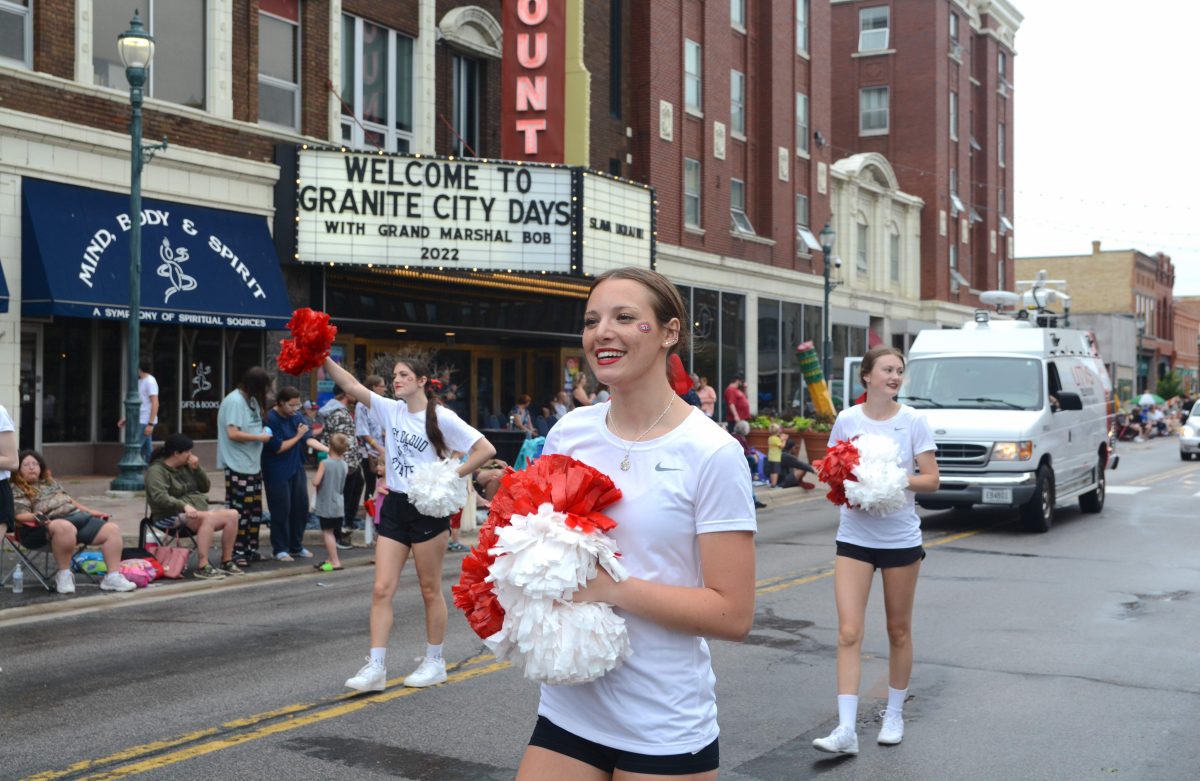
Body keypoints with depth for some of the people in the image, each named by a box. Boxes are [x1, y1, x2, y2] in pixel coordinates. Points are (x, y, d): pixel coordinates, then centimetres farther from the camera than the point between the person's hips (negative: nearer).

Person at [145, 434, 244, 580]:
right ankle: (202, 567, -38)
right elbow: (159, 497, -23)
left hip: (197, 511, 8)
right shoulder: (156, 470, -6)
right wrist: (184, 506, -36)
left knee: (232, 514, -13)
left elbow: (205, 487, 18)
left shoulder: (186, 466, 16)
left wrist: (197, 469, 1)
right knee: (208, 518, -35)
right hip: (171, 517, -8)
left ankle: (227, 562, -6)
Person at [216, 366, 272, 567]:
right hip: (238, 467, -9)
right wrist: (259, 437, -14)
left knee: (255, 510, 12)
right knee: (240, 510, -4)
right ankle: (237, 552, 3)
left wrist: (263, 431, 5)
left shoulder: (251, 400, 12)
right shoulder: (234, 401, -15)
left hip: (253, 465, 9)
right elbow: (233, 433, -21)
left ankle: (251, 549, 21)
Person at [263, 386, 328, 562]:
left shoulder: (297, 416, 4)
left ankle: (296, 546, 21)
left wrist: (328, 450, -13)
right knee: (281, 510, -4)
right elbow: (278, 447, -16)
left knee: (301, 506, 8)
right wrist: (298, 436, -9)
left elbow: (308, 439, 0)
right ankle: (280, 549, 7)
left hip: (296, 469, 7)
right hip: (277, 473, -7)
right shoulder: (271, 419, -15)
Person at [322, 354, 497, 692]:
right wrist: (324, 359, -11)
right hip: (395, 507, 5)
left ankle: (434, 662, 20)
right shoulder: (391, 410, 7)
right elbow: (351, 385, 0)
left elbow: (485, 449, -12)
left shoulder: (441, 417, -8)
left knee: (430, 589, 6)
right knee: (382, 589, -2)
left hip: (428, 508, -5)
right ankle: (376, 667, 0)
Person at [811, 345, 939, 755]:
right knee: (848, 632, -8)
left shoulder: (913, 421, -4)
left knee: (898, 630, 12)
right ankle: (846, 729, -8)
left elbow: (931, 479, -5)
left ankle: (894, 714, 30)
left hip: (901, 537, 0)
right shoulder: (847, 420, -1)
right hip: (855, 537, 0)